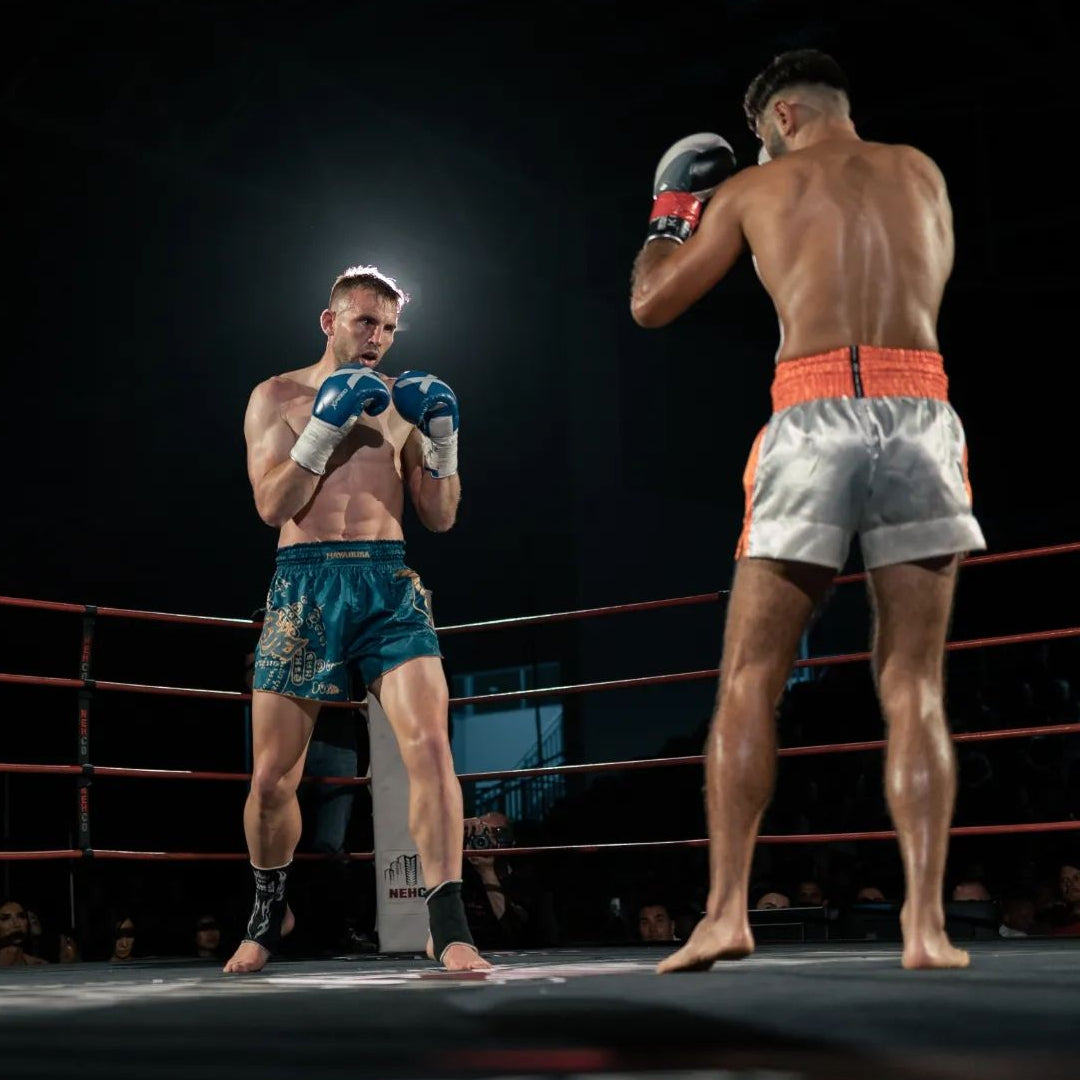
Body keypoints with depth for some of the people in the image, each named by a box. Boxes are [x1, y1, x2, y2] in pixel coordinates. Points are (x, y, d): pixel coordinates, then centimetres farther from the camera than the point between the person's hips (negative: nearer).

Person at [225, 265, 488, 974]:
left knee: (430, 741, -19)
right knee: (273, 776, 3)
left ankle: (449, 926, -18)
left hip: (388, 582, 1)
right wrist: (324, 427, -12)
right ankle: (271, 911, 29)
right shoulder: (278, 397, 8)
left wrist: (443, 443, -4)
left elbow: (441, 517, 11)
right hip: (305, 582, -1)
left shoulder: (404, 402, 14)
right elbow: (272, 505, -4)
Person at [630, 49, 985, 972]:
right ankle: (926, 923, -4)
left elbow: (651, 305, 20)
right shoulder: (921, 173, 22)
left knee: (750, 680, 5)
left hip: (814, 417, -2)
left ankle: (726, 911, -3)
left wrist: (671, 212, 37)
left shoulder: (752, 190, 15)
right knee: (913, 687, 4)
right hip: (920, 411, 2)